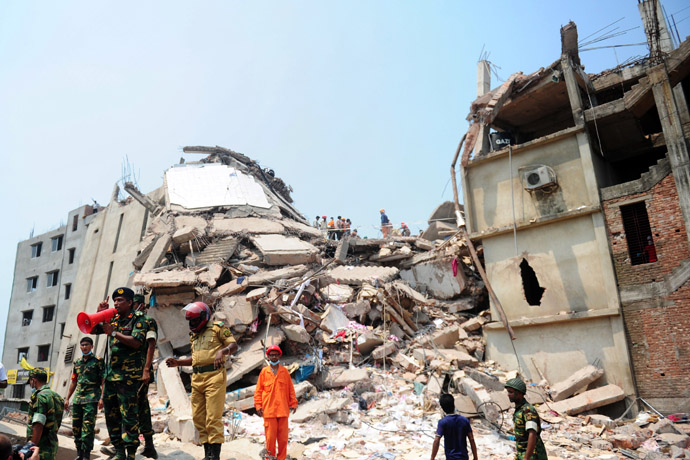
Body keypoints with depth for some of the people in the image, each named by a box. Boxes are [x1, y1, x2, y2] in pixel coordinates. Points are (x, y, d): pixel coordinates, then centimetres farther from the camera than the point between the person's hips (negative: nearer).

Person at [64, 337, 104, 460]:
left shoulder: (98, 360, 0)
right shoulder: (77, 363, 17)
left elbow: (103, 381, -5)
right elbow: (74, 382, 22)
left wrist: (102, 398, -14)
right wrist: (67, 399, 17)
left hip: (91, 399, -6)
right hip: (77, 399, 6)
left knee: (88, 427, -10)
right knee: (76, 427, 9)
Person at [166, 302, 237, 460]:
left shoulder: (217, 328, 0)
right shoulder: (194, 336, 21)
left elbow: (234, 345, -5)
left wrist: (222, 351, -23)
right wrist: (178, 362, 15)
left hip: (214, 376, -8)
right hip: (197, 378, 8)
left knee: (213, 418, -8)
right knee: (198, 417, 9)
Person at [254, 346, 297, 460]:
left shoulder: (284, 371, 8)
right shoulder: (264, 371, 5)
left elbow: (291, 389, 11)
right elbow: (258, 390, 6)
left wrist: (293, 403, 7)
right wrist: (258, 405, 0)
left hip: (283, 410, 1)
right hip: (269, 410, -1)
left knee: (283, 437, 4)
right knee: (270, 437, -1)